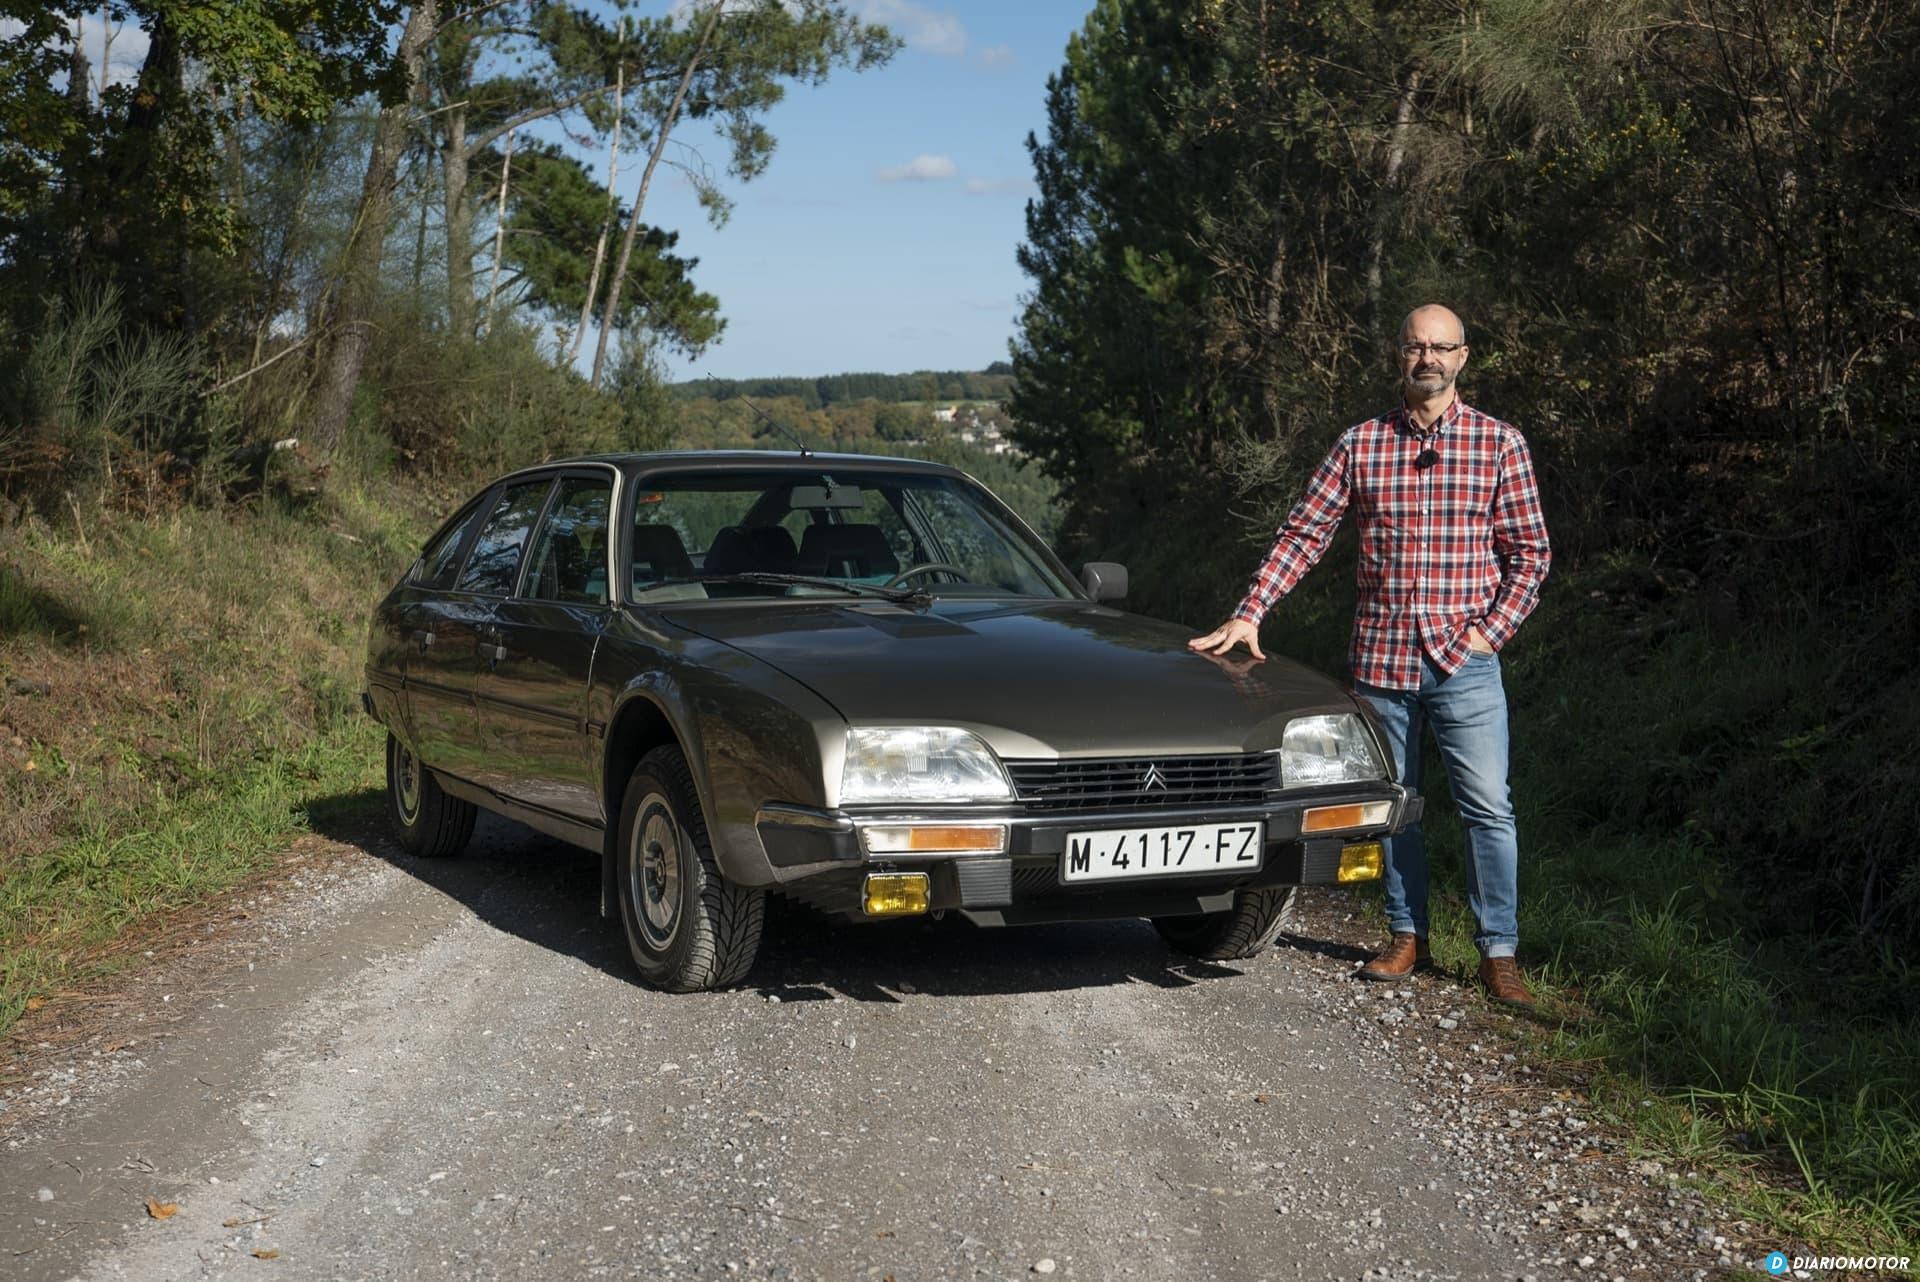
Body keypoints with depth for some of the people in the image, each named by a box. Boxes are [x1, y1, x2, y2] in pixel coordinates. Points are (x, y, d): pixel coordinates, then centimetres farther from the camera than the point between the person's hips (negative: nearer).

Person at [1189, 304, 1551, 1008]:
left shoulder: (1499, 443, 2)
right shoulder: (1359, 445, 5)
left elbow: (1530, 552, 4)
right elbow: (1302, 534, 5)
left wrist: (1491, 630, -6)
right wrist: (1249, 614, -4)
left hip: (1465, 662, -2)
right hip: (1380, 658, 2)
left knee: (1488, 807, -4)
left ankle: (1498, 952, 5)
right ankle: (1407, 938, 24)